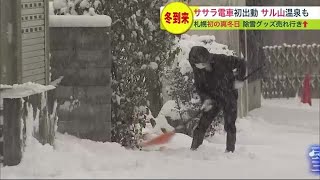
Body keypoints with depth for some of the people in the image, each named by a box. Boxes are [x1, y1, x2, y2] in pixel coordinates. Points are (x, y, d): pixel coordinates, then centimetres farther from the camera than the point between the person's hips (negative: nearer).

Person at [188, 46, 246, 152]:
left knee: (229, 125, -2)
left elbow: (241, 63, -11)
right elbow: (199, 87, -2)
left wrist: (239, 79, -18)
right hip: (212, 99, 3)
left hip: (229, 97, -3)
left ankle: (230, 150, 10)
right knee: (202, 124, -3)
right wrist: (205, 98, -18)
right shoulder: (197, 70, -12)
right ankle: (193, 149, 4)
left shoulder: (221, 60, -23)